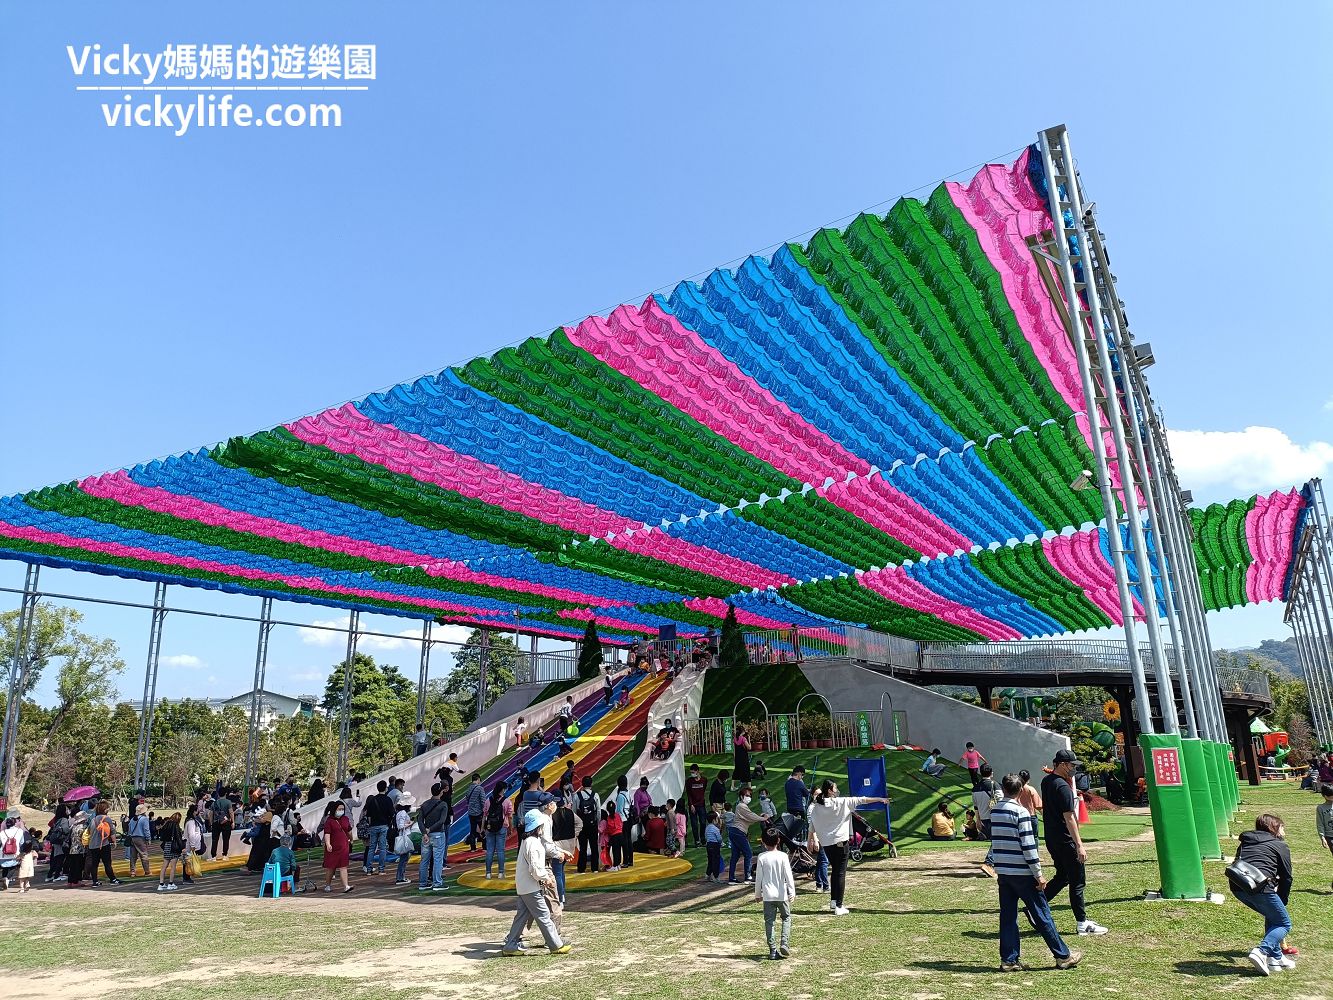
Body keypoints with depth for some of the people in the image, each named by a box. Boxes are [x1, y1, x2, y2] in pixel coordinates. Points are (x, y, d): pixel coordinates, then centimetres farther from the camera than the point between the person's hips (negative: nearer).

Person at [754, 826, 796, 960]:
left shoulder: (762, 858, -4)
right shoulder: (783, 856, -7)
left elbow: (758, 877, 1)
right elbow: (788, 875, -9)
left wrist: (757, 894, 12)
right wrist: (792, 892, -3)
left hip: (767, 895, 1)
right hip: (781, 894, -1)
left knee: (769, 922, 7)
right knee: (786, 918, 16)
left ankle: (773, 950, 6)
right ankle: (784, 943, 0)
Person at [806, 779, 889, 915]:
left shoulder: (816, 807, 2)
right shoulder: (841, 802, -10)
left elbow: (812, 826, 6)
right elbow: (861, 800, -4)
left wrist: (813, 840, 19)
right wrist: (880, 799, 2)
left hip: (826, 844, 5)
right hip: (840, 842, -5)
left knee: (834, 871, 20)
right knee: (841, 873, -1)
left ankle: (833, 902, 25)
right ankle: (839, 907, -2)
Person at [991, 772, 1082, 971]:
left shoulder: (994, 812, 6)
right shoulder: (1021, 812, -13)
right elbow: (1028, 845, -15)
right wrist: (1038, 874, -9)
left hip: (1002, 871, 6)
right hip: (1022, 873, -6)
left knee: (1007, 916, 8)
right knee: (1042, 914, 5)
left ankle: (1008, 960, 9)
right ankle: (1063, 956, 16)